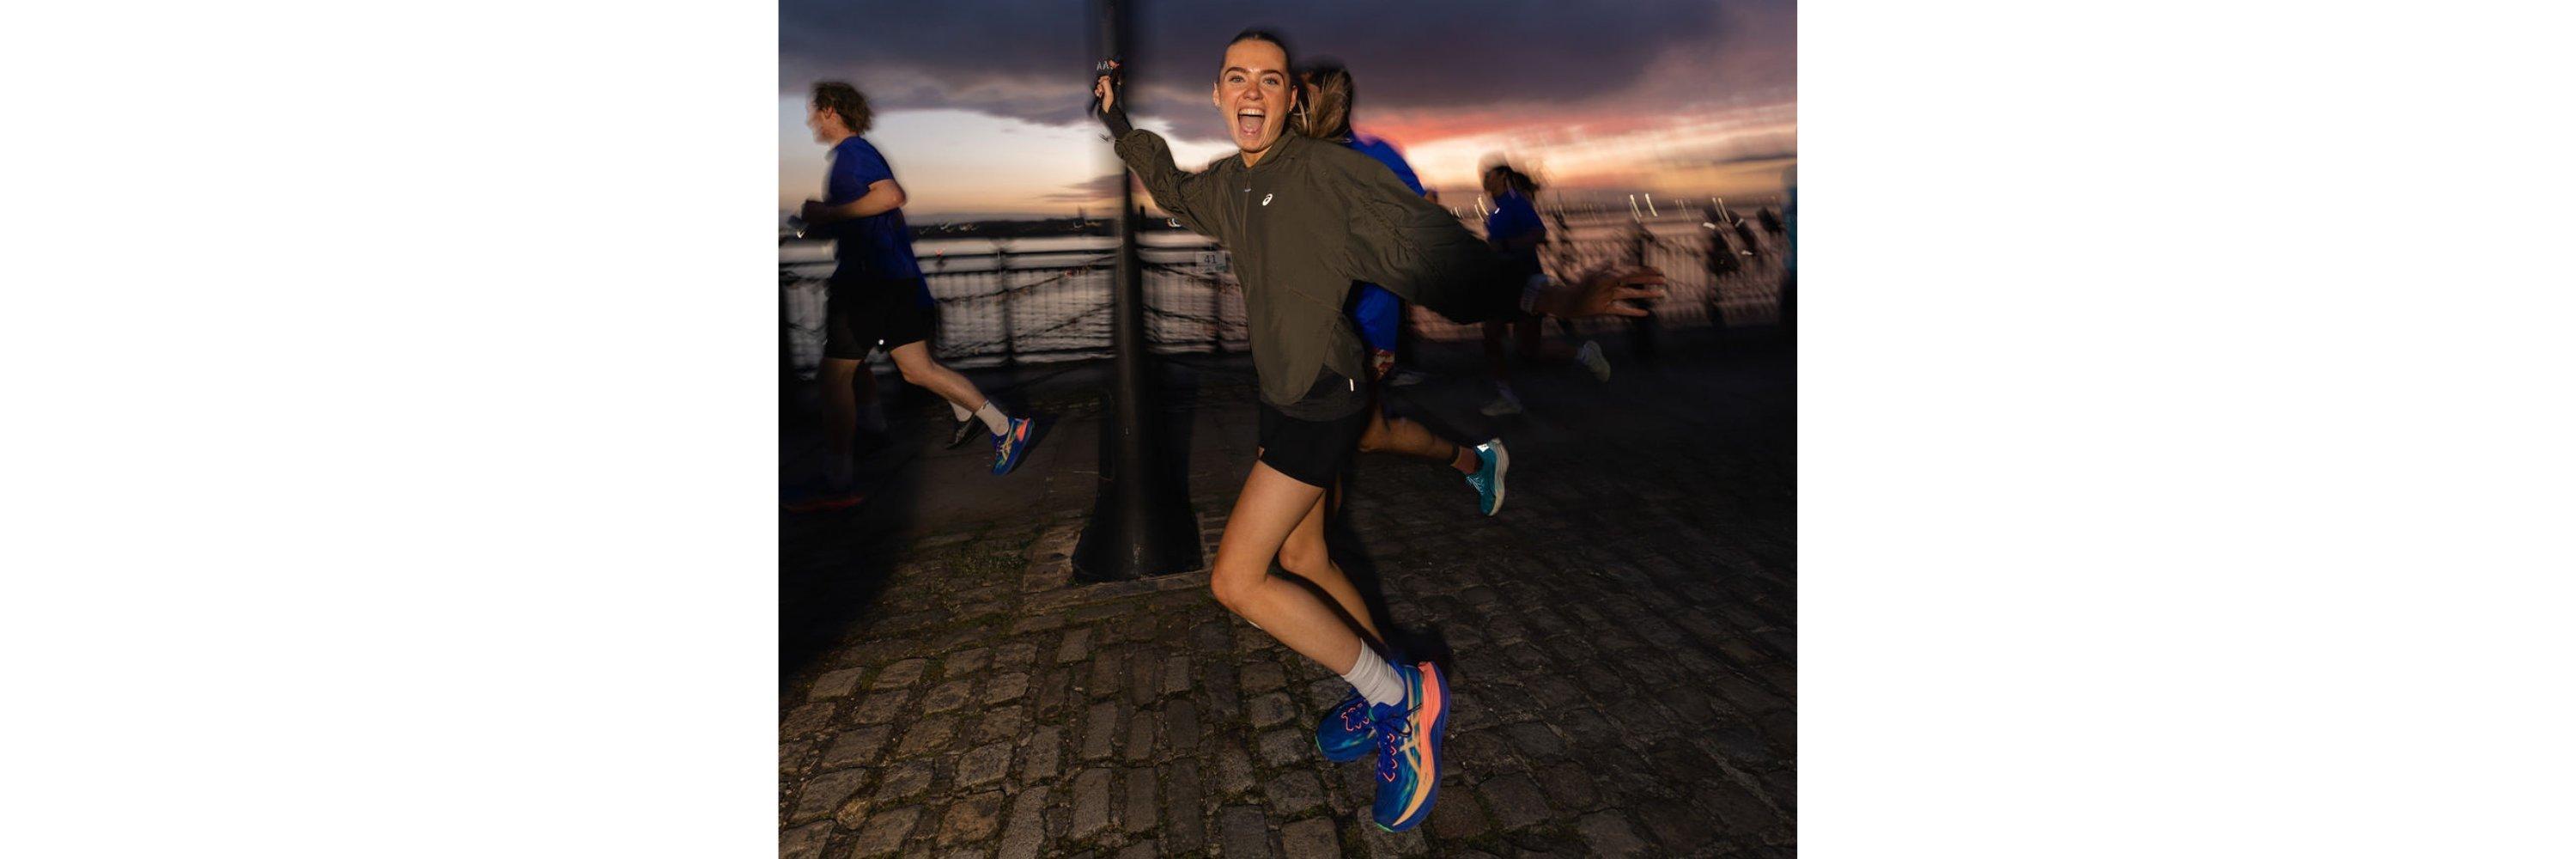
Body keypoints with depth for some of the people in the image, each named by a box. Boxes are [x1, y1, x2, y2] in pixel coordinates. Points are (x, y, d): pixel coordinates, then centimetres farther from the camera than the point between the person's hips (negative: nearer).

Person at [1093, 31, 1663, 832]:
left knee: (1235, 579, -10)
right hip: (1281, 398, 9)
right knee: (1300, 558, 17)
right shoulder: (1226, 185, 8)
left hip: (1318, 404, -9)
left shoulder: (1330, 173, -16)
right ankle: (1390, 692, 35)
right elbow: (1172, 188, 31)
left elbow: (1429, 246, -26)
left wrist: (1549, 296, -38)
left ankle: (1398, 692, 3)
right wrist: (1117, 119, 37)